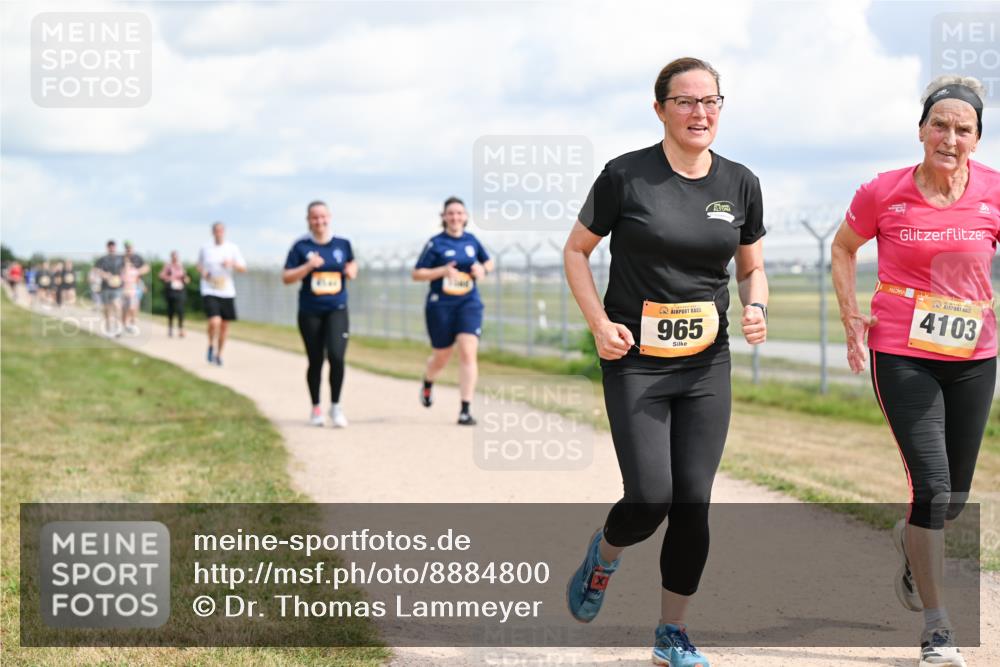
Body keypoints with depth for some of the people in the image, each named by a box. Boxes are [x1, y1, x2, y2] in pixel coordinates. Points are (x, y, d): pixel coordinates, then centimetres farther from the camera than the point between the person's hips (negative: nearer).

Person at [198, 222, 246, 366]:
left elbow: (243, 269, 1)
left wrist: (232, 264, -18)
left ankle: (219, 353, 27)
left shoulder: (232, 248, 2)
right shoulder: (205, 248, 3)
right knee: (214, 322, -20)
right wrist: (202, 273, -3)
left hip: (227, 292, 2)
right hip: (209, 291, -2)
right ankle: (211, 346, 7)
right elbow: (199, 266, 19)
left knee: (224, 325, 8)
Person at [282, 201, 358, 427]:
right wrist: (308, 266, -18)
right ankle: (316, 408, 27)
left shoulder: (343, 244, 4)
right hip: (310, 312, 0)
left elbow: (352, 264, 20)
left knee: (336, 356, -17)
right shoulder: (301, 247, -2)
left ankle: (336, 406, -1)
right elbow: (286, 278, -4)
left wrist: (352, 271, -3)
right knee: (315, 361, 8)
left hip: (337, 310, 0)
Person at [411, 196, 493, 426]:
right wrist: (443, 271, -18)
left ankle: (465, 410, -13)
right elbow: (417, 274, -4)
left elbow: (488, 261, 23)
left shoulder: (472, 240, 7)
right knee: (441, 357, 10)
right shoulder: (436, 243, -4)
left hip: (469, 304, 2)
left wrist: (482, 269, 0)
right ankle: (427, 383, 47)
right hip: (440, 305, -2)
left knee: (468, 352, -15)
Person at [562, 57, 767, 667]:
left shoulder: (740, 184, 4)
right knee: (650, 497, -11)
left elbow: (752, 267, 15)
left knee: (693, 503, 1)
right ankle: (605, 554, 24)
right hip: (636, 363, -3)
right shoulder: (626, 175, -7)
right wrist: (600, 323, -10)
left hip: (708, 366, 3)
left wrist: (756, 306, -6)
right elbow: (576, 252, 2)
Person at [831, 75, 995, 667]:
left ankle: (911, 542, 51)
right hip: (902, 355, -3)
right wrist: (851, 316, 2)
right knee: (932, 484, -13)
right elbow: (843, 248, 10)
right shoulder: (884, 193, -8)